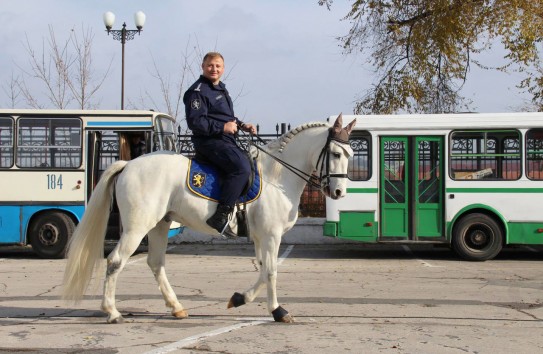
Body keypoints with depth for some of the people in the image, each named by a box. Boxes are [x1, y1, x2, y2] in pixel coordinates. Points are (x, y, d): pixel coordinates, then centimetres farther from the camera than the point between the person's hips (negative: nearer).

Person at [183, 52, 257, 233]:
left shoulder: (221, 89, 21)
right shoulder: (198, 91, -9)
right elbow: (195, 121, -18)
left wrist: (242, 125, 12)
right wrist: (222, 128, -21)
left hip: (226, 140, 11)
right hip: (210, 142, -10)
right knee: (242, 167, -28)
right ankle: (221, 215, -31)